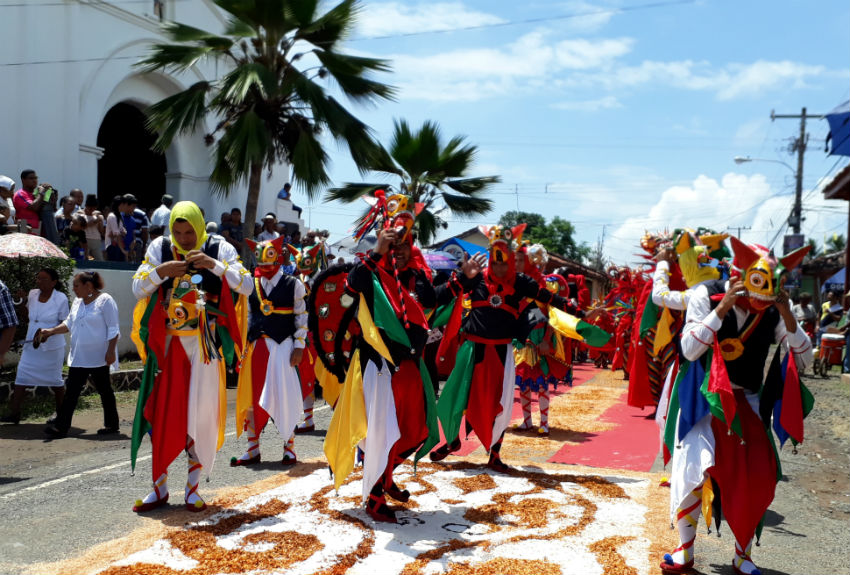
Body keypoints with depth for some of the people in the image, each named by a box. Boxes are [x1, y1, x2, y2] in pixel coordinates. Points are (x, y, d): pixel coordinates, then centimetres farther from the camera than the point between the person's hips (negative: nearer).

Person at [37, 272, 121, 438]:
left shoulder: (105, 300, -10)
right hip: (78, 358, 7)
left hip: (98, 358, -7)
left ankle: (112, 425, 15)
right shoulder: (78, 302, 13)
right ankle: (61, 427, 2)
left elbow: (113, 329, -13)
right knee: (71, 391, 2)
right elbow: (69, 324, 22)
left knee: (105, 390, 4)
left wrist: (111, 351, -18)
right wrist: (51, 331, 9)